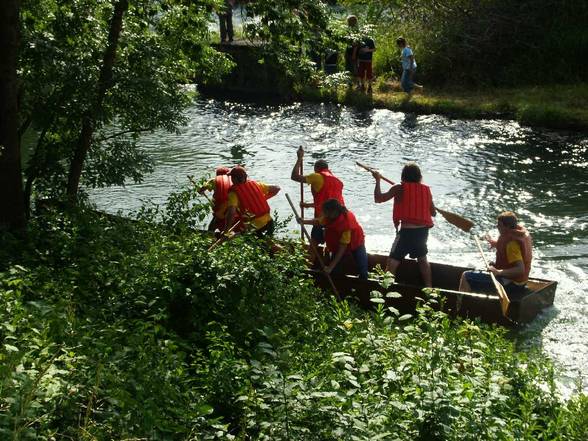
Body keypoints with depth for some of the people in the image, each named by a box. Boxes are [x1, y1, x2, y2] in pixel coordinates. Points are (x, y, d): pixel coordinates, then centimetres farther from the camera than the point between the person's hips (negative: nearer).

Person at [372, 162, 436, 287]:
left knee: (393, 261, 1)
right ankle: (428, 286, 29)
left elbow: (378, 199, -6)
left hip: (406, 230, -4)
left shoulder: (399, 188, -6)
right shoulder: (426, 189, 4)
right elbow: (433, 212, 9)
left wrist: (378, 180, 6)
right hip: (423, 230, 4)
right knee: (422, 258, 25)